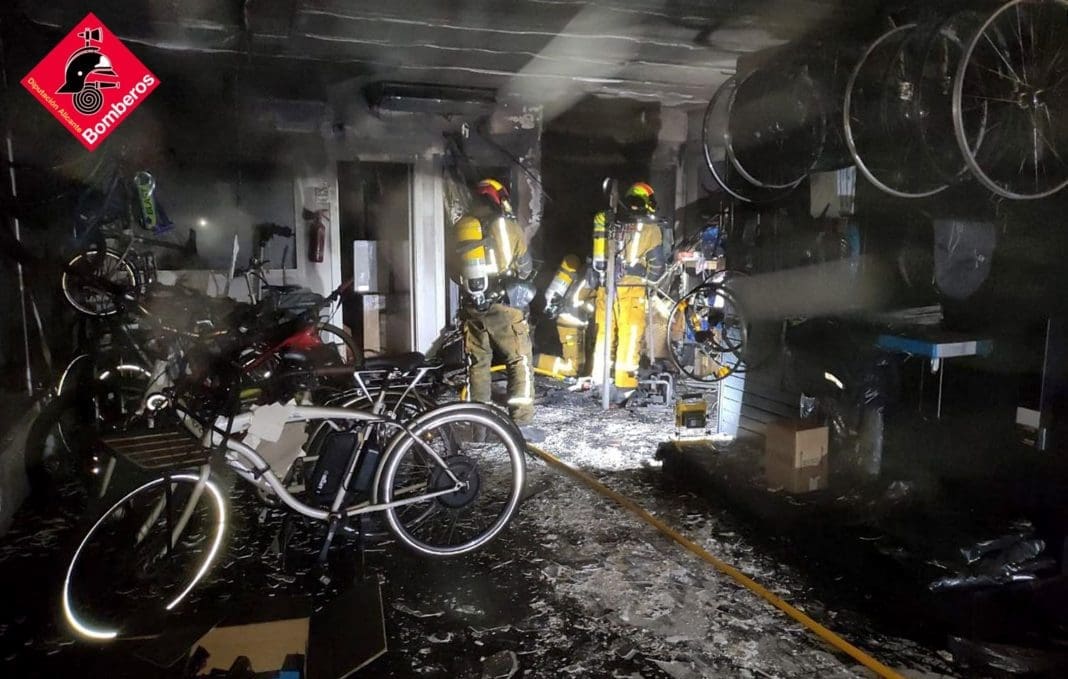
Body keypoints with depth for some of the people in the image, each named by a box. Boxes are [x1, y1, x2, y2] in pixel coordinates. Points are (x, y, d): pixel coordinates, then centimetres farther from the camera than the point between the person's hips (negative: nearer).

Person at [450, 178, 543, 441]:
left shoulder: (461, 227, 6)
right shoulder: (507, 224, -4)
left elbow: (454, 271, 13)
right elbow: (525, 268, 2)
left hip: (472, 306, 4)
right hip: (504, 304, -4)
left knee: (478, 363, 13)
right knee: (520, 362, 3)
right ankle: (521, 423, -1)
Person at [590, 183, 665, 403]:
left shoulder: (607, 223, 6)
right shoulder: (650, 228, -4)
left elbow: (595, 258, 15)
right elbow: (656, 267, -1)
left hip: (605, 289, 4)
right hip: (631, 291, -4)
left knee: (604, 335, 16)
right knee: (629, 340, 4)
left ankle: (599, 381, 26)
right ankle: (623, 387, 5)